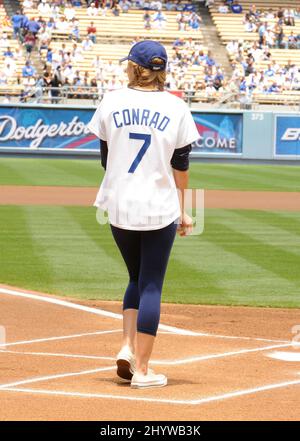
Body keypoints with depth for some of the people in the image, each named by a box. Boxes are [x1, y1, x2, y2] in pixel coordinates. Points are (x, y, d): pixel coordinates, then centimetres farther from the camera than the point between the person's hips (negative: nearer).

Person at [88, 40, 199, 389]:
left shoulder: (111, 102, -1)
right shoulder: (176, 108, -3)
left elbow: (106, 160, 4)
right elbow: (181, 167, 0)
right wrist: (181, 212, 8)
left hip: (119, 207, 2)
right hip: (160, 209, -2)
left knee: (137, 278, 20)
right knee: (151, 285, 4)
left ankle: (127, 347, 5)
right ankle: (142, 370, 4)